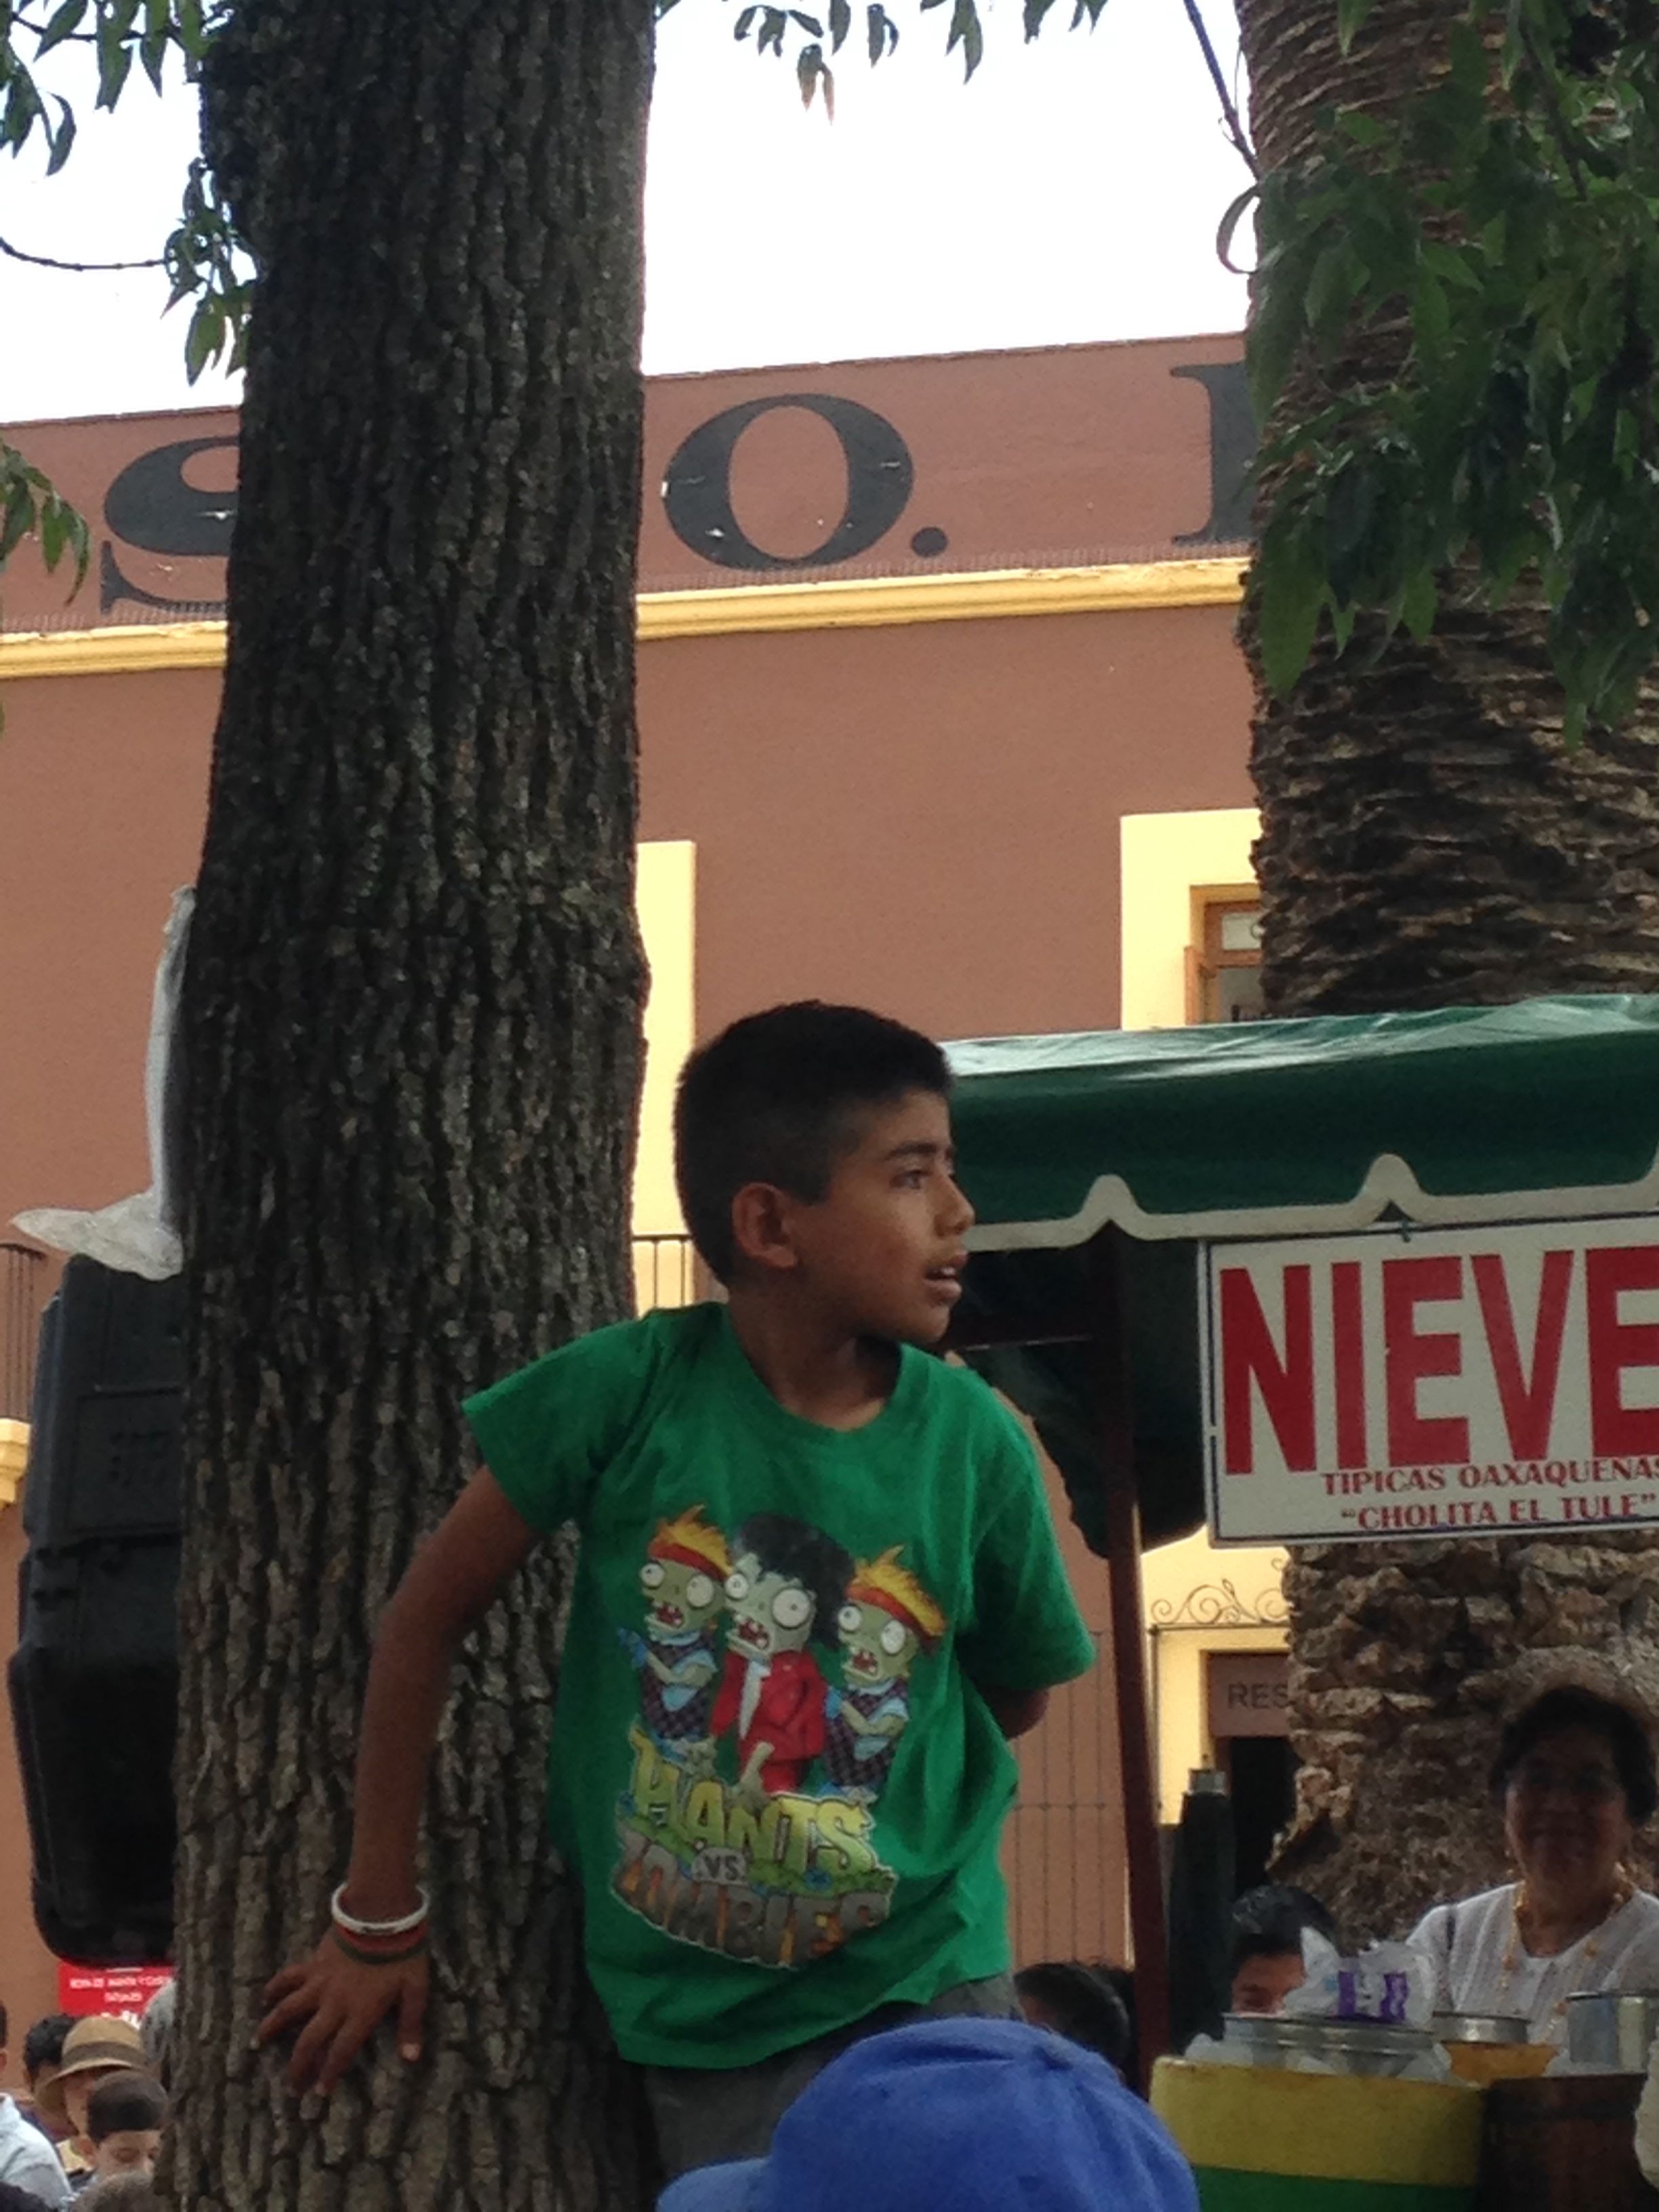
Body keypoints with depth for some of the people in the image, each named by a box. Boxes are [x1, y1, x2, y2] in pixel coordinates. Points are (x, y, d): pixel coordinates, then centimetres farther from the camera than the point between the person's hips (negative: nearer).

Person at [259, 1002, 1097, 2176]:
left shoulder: (975, 1444, -9)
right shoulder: (628, 1391, -15)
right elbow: (429, 1617, -5)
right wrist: (380, 1919, 0)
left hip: (925, 1990, 1)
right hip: (701, 2026, -1)